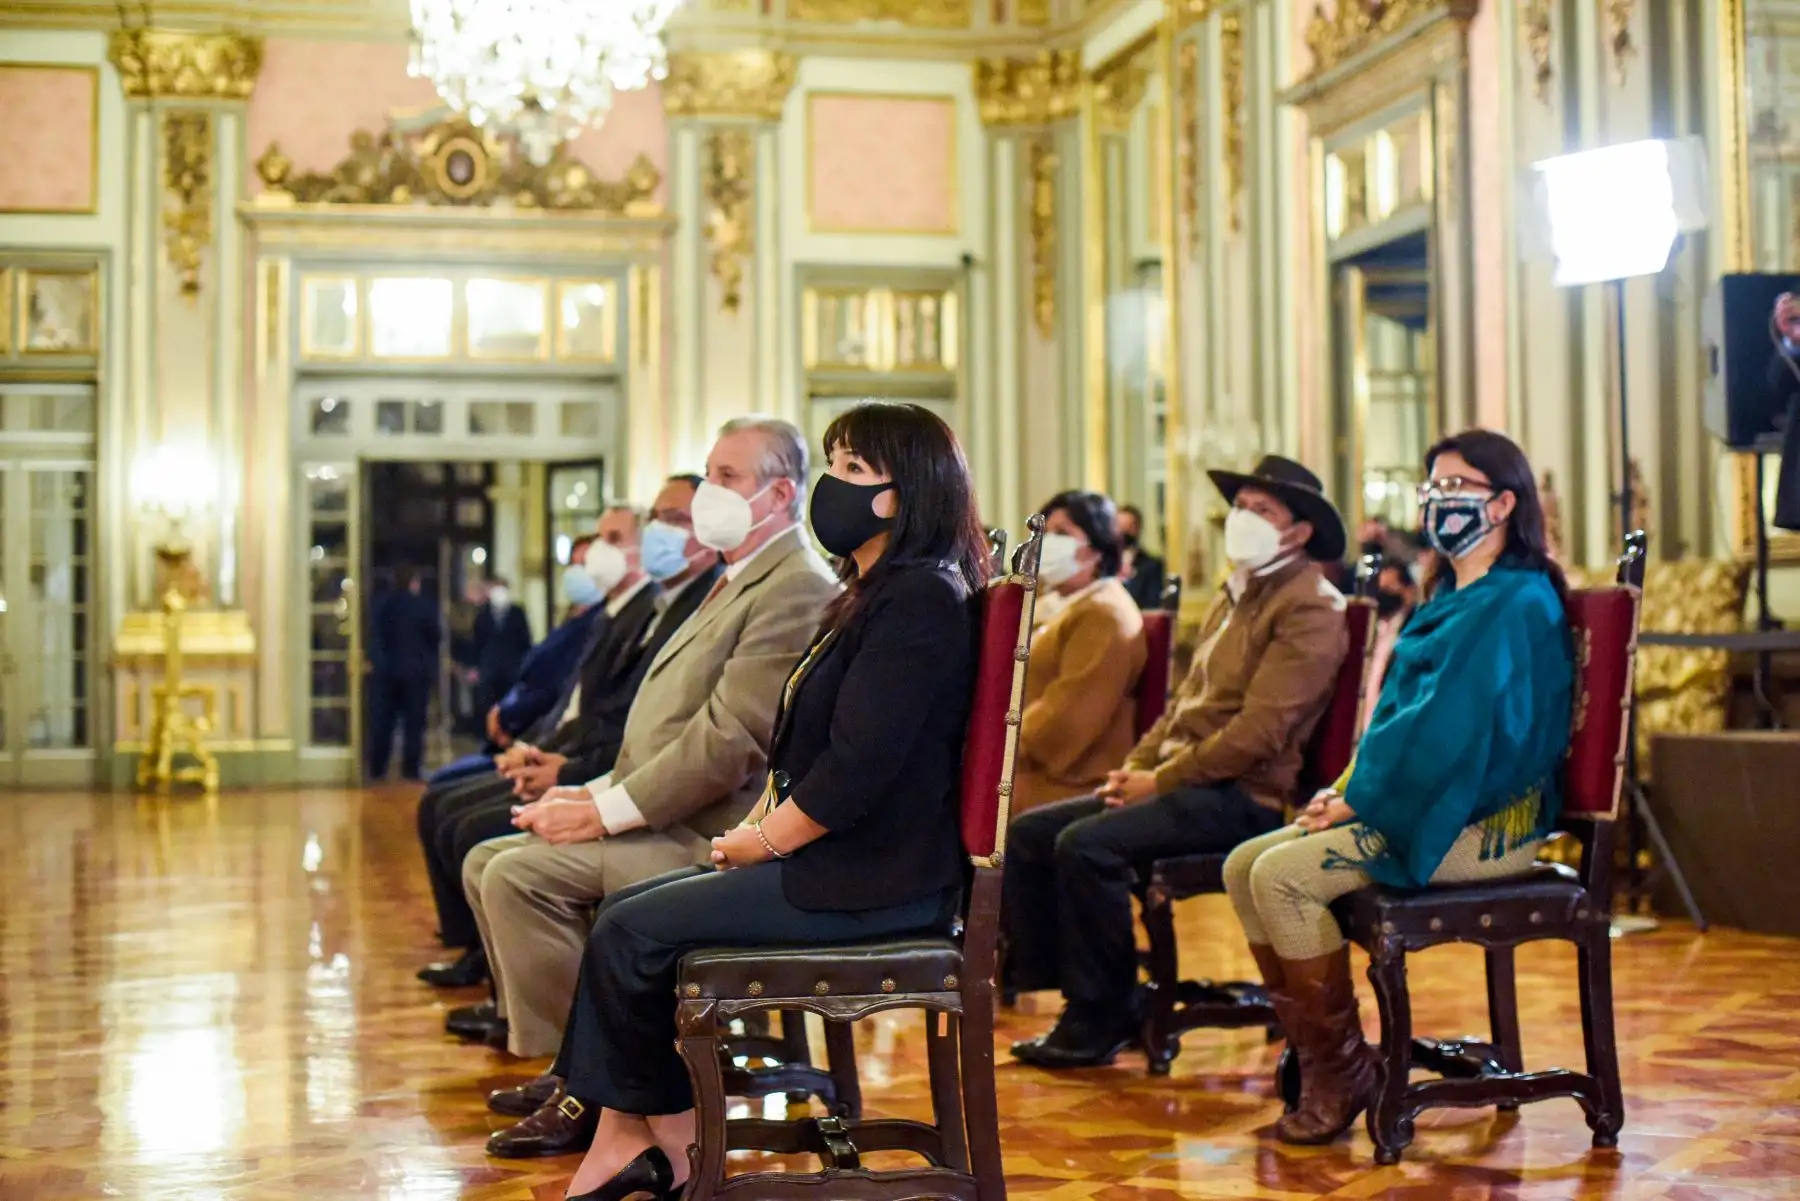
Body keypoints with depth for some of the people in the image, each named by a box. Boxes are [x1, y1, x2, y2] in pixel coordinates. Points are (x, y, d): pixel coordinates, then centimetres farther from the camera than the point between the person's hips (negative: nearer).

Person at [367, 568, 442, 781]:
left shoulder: (383, 602, 0)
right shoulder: (425, 604, -10)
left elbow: (374, 633, 1)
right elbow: (436, 635, -5)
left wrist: (374, 659, 9)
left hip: (385, 669, 3)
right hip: (416, 670, -3)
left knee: (382, 721, 8)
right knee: (414, 722, 4)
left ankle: (377, 769, 6)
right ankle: (410, 769, 1)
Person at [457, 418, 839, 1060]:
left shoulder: (797, 589, -14)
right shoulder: (738, 583, 20)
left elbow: (729, 740, -22)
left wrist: (606, 812, -18)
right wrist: (597, 790, 8)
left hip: (712, 838, -11)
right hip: (668, 822, 11)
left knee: (520, 875, -22)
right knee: (486, 861, 7)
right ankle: (536, 1034, 12)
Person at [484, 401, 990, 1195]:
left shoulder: (920, 600, -16)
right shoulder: (874, 595, 17)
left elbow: (856, 768, -22)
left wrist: (762, 842, -11)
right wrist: (756, 825, 5)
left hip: (872, 882, -10)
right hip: (834, 861, 10)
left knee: (631, 933, -9)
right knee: (623, 914, 3)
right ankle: (617, 1132, 2)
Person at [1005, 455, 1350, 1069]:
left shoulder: (1311, 606, -10)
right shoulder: (1233, 598, 21)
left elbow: (1260, 729, -19)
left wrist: (1161, 779, -15)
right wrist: (1134, 766, 6)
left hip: (1245, 795, -10)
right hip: (1186, 783, 10)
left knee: (1088, 844, -27)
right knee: (1029, 832, -1)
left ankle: (1101, 1019, -13)